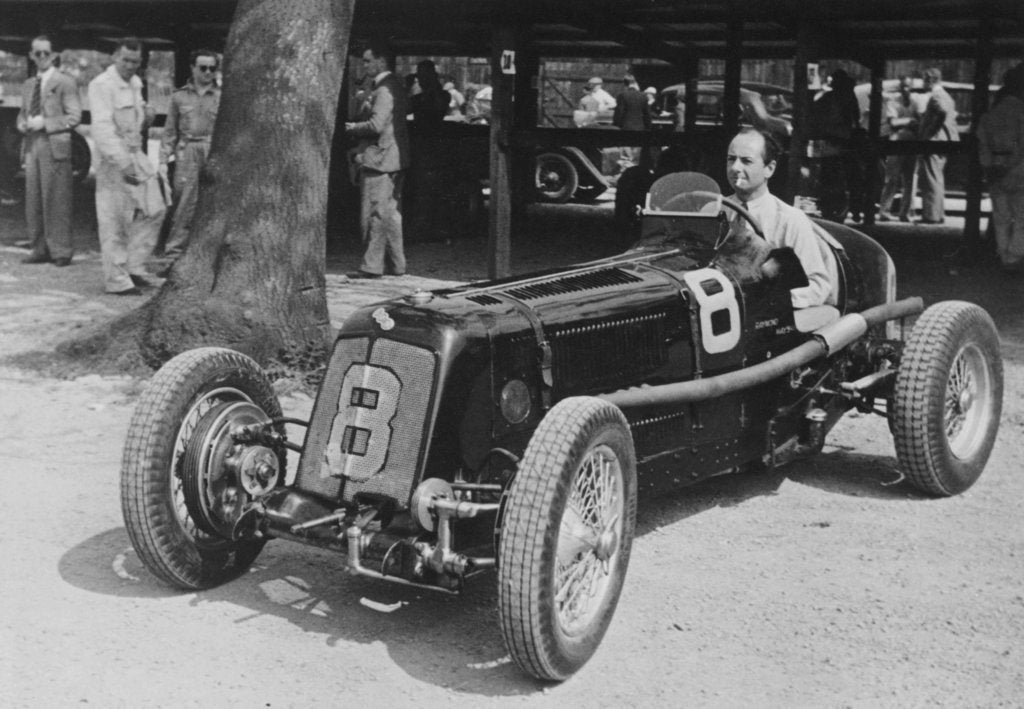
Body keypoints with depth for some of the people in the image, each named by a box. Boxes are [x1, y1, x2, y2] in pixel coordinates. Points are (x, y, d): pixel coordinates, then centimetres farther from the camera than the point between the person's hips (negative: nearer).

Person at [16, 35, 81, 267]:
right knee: (33, 201, 6)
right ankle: (40, 249, 13)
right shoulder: (28, 85, 18)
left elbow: (74, 116, -7)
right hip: (32, 146, 6)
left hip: (54, 146, -6)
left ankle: (60, 252, -2)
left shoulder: (65, 83, -2)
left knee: (56, 201, -6)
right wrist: (23, 124, 1)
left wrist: (44, 123, -15)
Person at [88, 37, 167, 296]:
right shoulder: (102, 85, -13)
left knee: (154, 210, 8)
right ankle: (117, 281, 4)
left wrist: (146, 114, 4)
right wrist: (123, 162, -31)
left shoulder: (135, 83, 13)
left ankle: (133, 267, 18)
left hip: (137, 155, 8)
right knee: (114, 222, -3)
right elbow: (102, 128, -23)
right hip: (113, 160, -8)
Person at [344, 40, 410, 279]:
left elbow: (377, 125, -24)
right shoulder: (395, 86, 15)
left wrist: (353, 128, -8)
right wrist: (358, 128, 14)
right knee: (390, 213, 14)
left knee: (375, 214, -5)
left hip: (379, 159, -10)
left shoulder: (384, 89, -16)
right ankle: (396, 265, 20)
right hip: (393, 159, 10)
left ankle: (372, 266, -1)